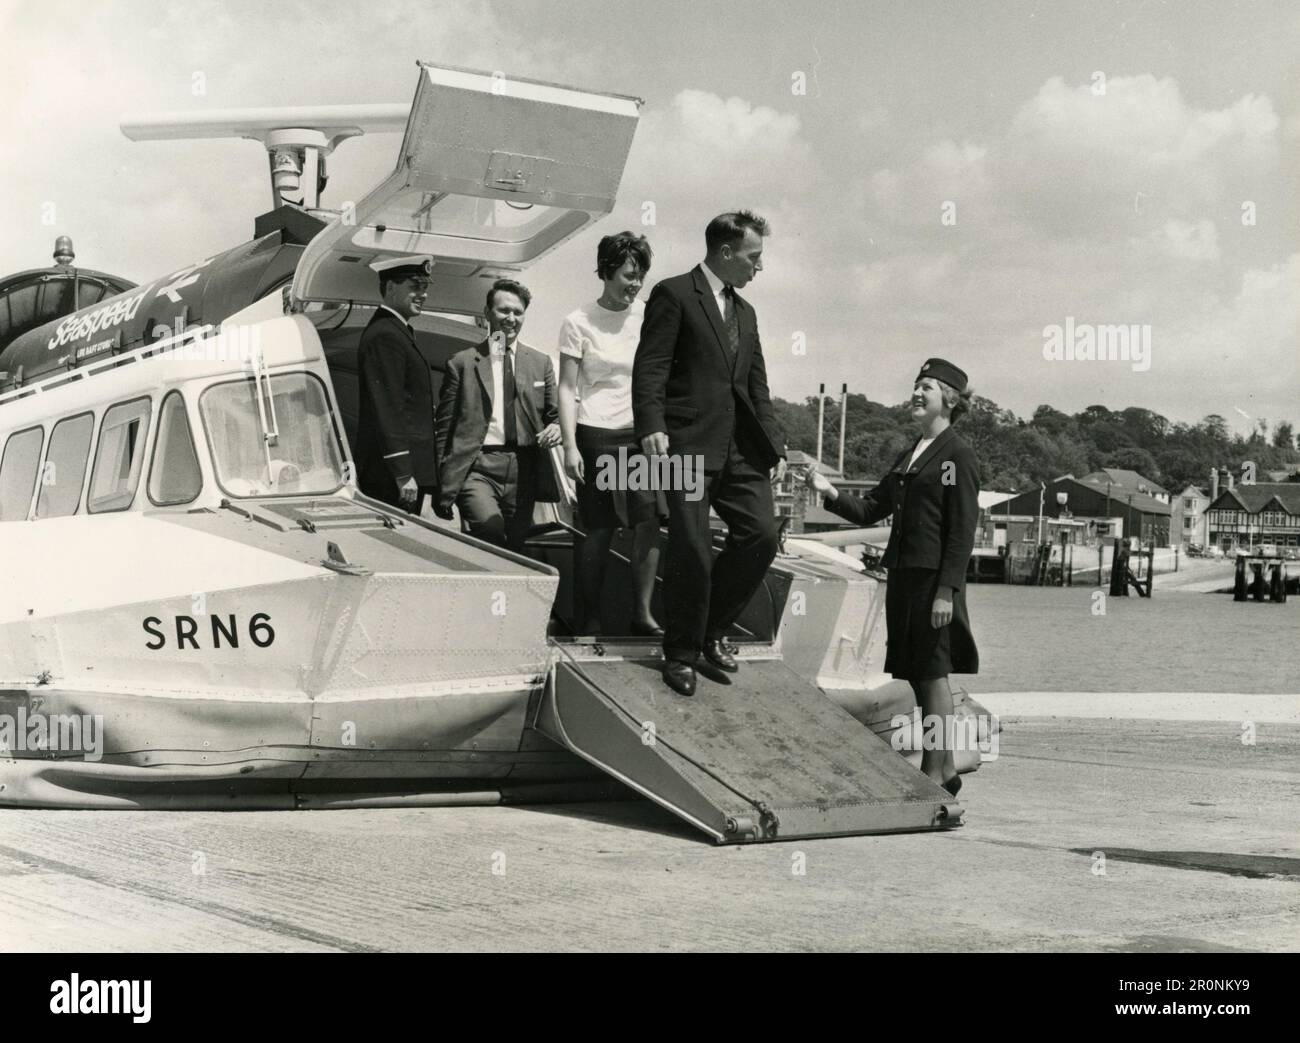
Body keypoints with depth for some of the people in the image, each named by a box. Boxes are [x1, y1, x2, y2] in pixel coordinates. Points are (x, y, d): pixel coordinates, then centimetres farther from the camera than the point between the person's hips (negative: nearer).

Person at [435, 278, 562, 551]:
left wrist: (556, 428, -4)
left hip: (523, 470, 3)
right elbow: (444, 429, 6)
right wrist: (443, 488, 1)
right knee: (489, 527, -30)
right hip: (476, 468, -3)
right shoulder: (462, 363, 7)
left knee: (515, 548, 2)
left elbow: (554, 415, 23)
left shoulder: (541, 363, 16)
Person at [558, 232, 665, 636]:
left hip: (642, 434, 3)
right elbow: (567, 388, -2)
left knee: (649, 522, -7)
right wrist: (570, 446, -9)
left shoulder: (648, 317, 6)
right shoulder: (579, 322, -2)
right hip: (597, 434, -3)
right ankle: (590, 619, 9)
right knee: (597, 531, -1)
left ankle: (643, 614, 1)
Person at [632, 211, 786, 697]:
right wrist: (651, 425, -23)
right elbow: (650, 368, -10)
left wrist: (774, 445, 13)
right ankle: (681, 653, 8)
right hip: (689, 443, -7)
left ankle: (712, 629, 15)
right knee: (692, 548, -8)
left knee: (762, 534, -4)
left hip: (740, 447, 7)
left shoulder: (745, 312, 22)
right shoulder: (673, 295, -1)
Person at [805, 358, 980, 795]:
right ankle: (943, 768, 19)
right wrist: (829, 492, 0)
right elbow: (869, 510, 17)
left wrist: (946, 590, -17)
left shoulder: (959, 456, -6)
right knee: (917, 675, 10)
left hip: (934, 578, -8)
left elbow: (963, 530, -11)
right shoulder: (908, 458, 18)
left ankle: (936, 772, 1)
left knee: (932, 673, -5)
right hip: (902, 574, 8)